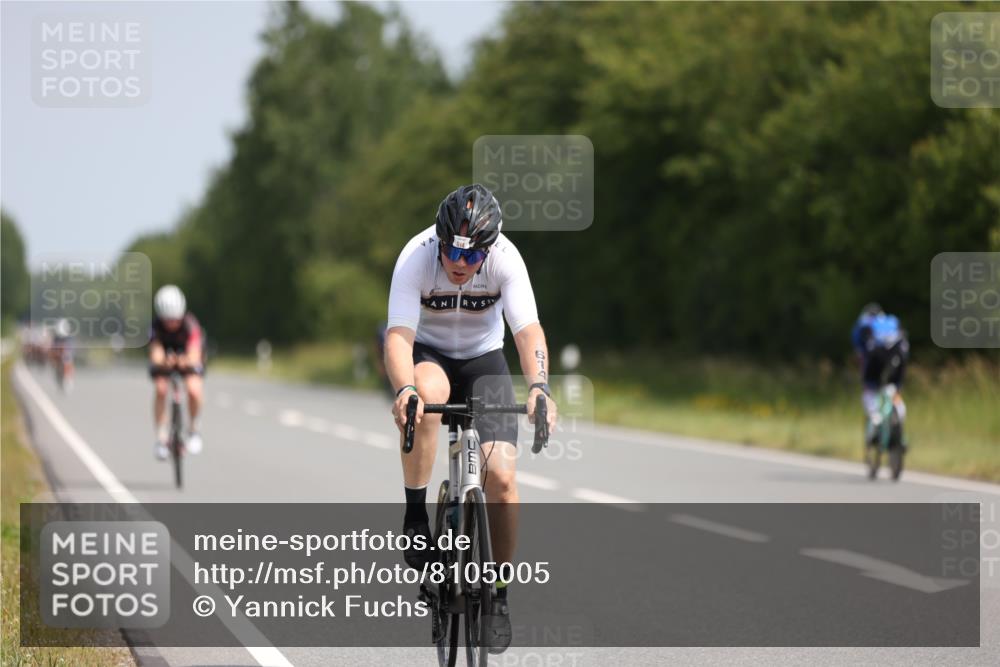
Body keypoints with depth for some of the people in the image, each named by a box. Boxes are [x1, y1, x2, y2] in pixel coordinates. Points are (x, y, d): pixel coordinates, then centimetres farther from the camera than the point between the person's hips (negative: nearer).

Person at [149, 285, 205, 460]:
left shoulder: (190, 324, -33)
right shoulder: (157, 325, -29)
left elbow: (194, 356, -44)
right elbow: (156, 354, -40)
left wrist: (186, 361, -67)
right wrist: (163, 361, -64)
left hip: (187, 359, -1)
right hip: (164, 360, 1)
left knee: (194, 390, -28)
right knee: (161, 389, -27)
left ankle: (193, 430, -1)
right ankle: (161, 437, -13)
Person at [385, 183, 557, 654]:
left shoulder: (505, 258, -25)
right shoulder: (416, 257, -27)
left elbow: (528, 330, -33)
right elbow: (398, 335, -35)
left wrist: (539, 388, -52)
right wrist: (403, 390, -55)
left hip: (483, 358, 1)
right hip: (429, 354, -1)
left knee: (501, 476, -16)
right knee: (428, 394, -39)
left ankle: (498, 595, 2)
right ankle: (415, 518, -22)